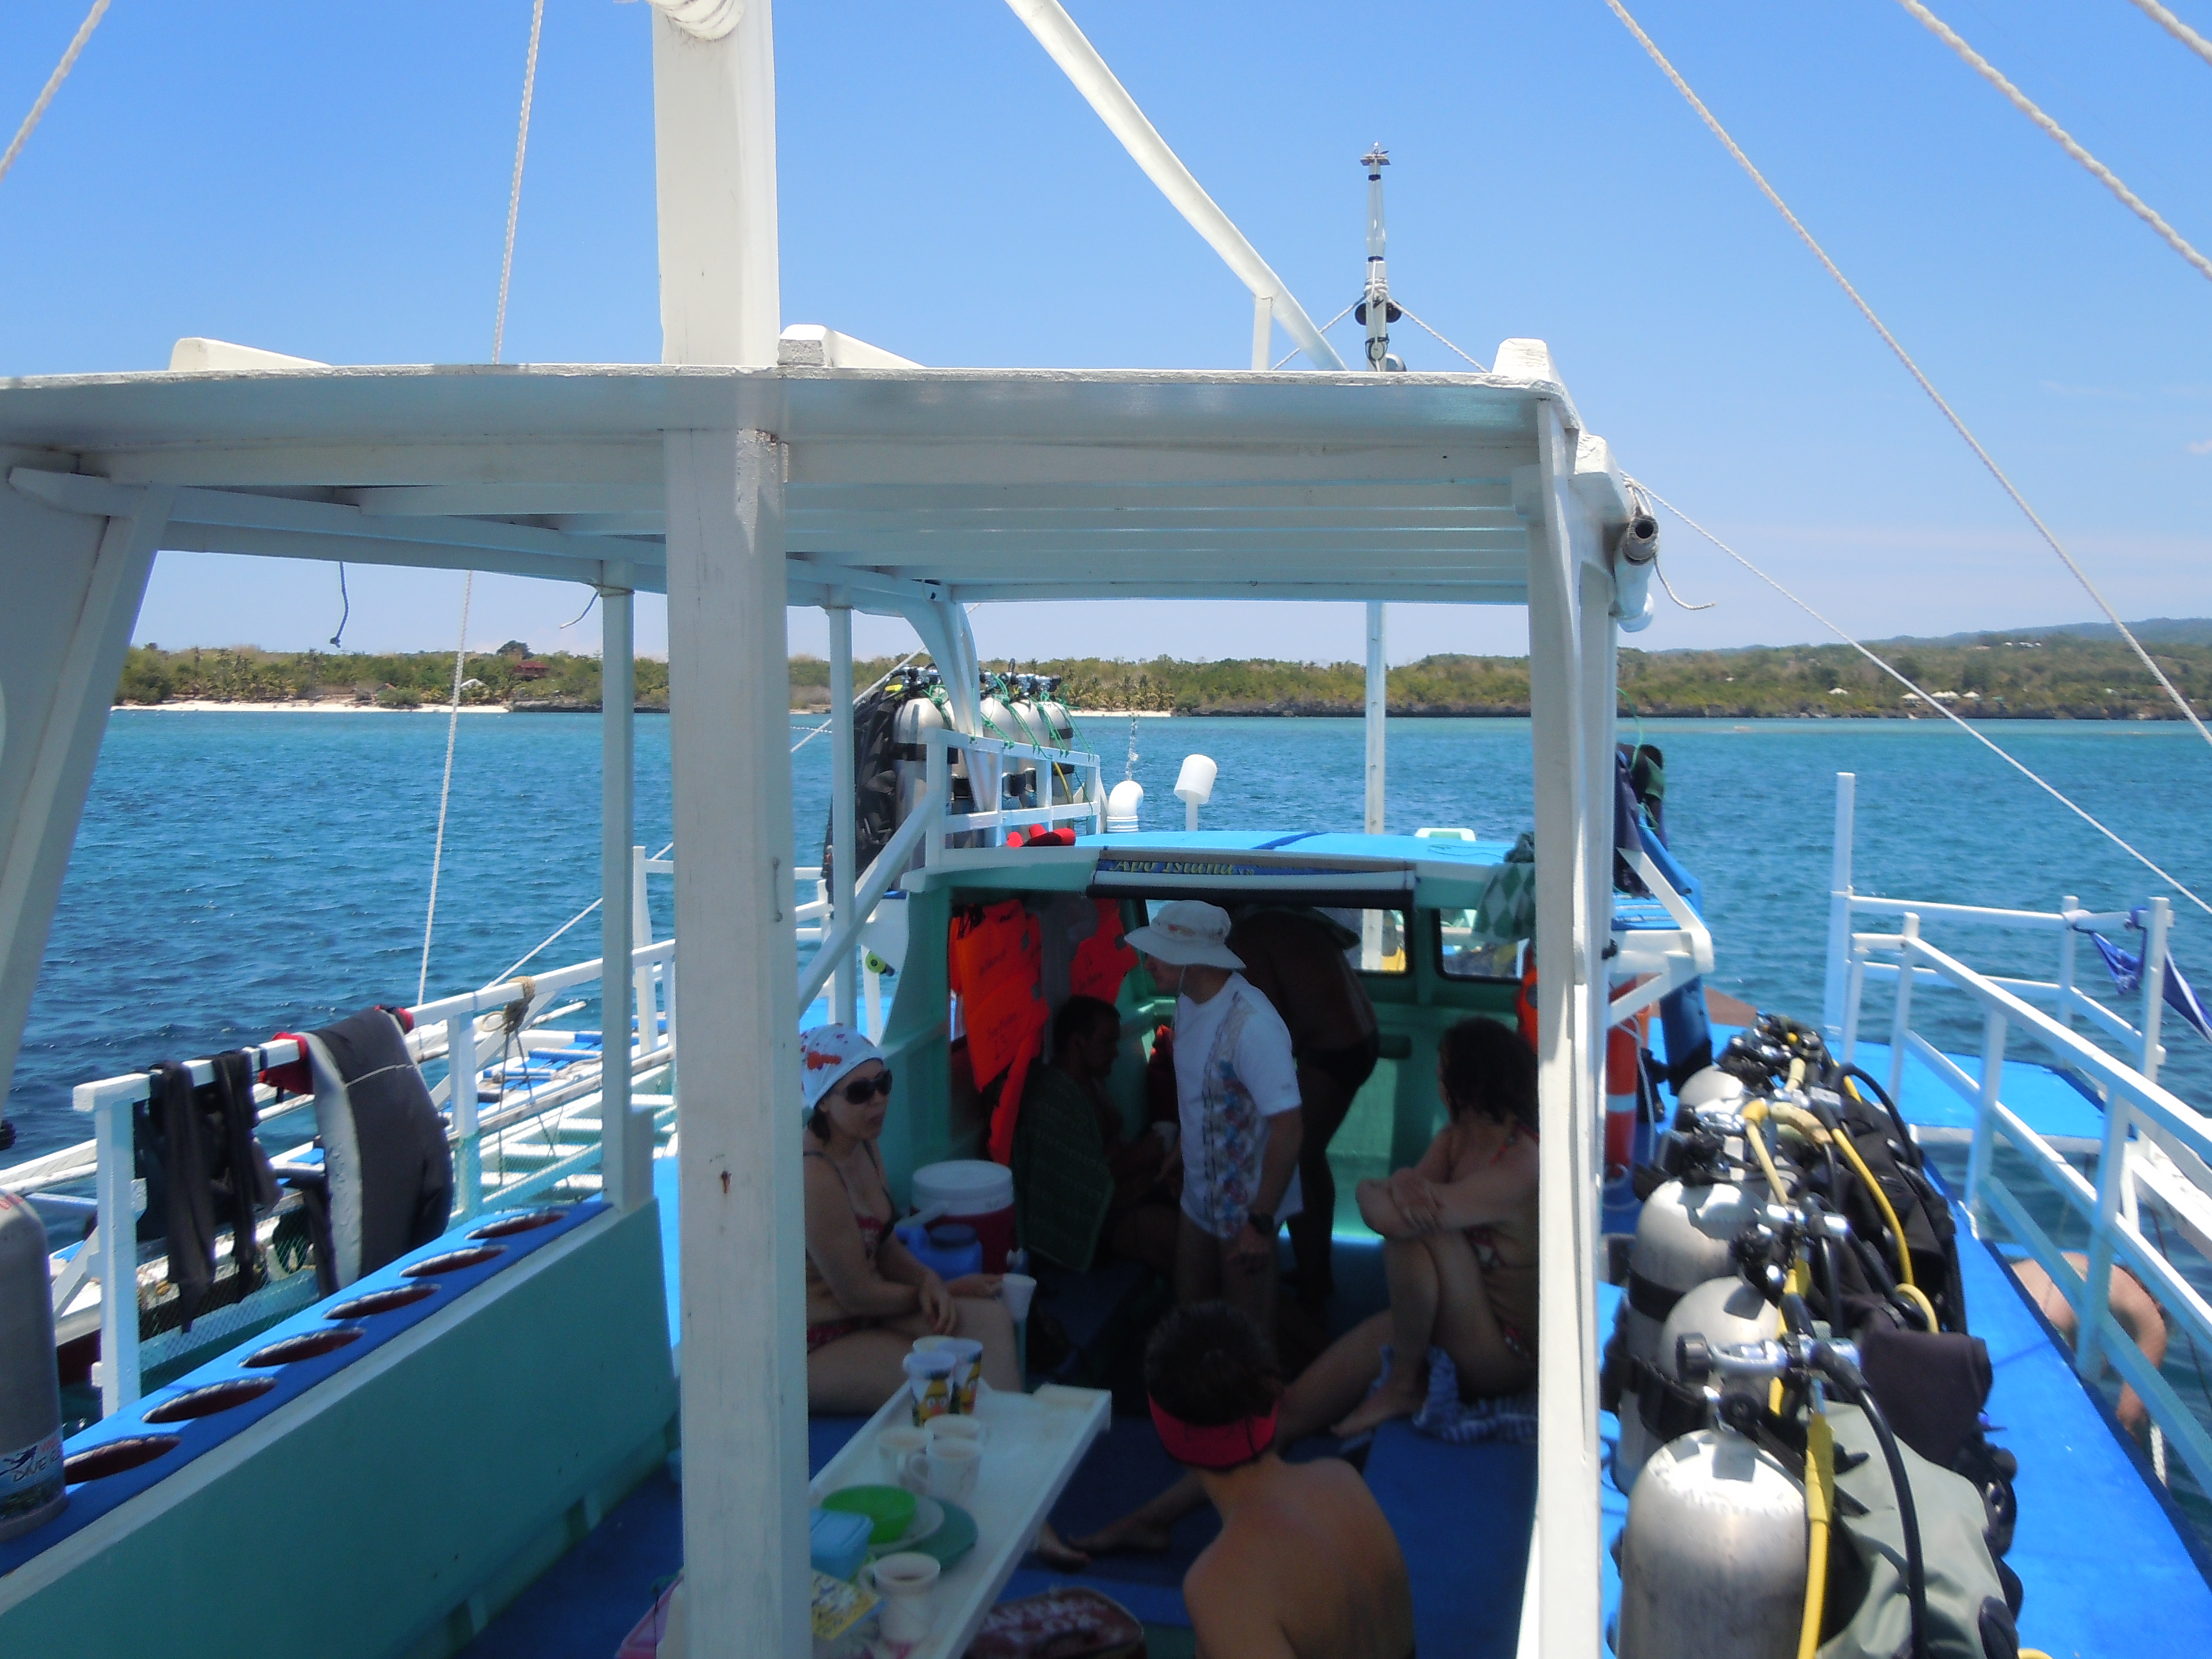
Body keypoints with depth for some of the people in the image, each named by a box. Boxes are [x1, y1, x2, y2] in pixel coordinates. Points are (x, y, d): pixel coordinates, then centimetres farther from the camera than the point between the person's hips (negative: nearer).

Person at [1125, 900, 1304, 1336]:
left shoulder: (1252, 1025, -29)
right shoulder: (1188, 1002, -2)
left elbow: (1287, 1127, -28)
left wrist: (1261, 1222, -26)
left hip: (1245, 1209, -8)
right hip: (1199, 1197, 8)